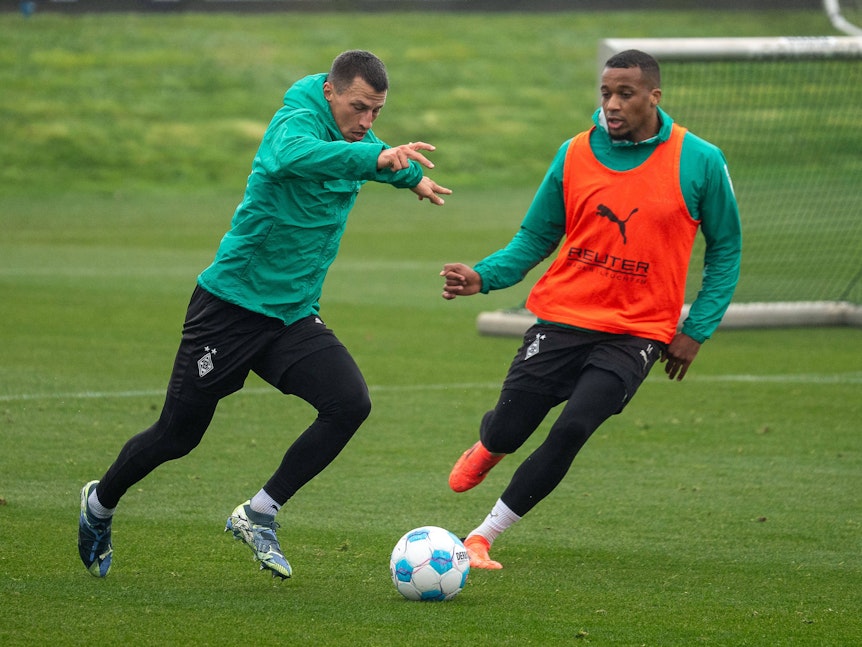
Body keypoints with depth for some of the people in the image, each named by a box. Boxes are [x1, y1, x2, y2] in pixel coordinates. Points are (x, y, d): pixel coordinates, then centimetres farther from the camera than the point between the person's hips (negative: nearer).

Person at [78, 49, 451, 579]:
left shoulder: (354, 134, 6)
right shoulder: (297, 120, -20)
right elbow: (293, 156, -46)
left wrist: (412, 177, 40)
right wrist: (378, 158, -58)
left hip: (294, 316, 7)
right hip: (232, 304, -7)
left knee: (351, 403, -17)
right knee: (179, 434, 3)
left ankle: (259, 514, -6)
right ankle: (101, 504, 32)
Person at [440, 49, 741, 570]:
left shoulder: (700, 162, -5)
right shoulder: (574, 156, 0)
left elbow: (725, 248, 6)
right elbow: (535, 238, 8)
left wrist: (697, 330, -1)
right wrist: (482, 278, -10)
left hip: (636, 333, -2)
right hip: (562, 317, 2)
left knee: (571, 430, -19)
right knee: (507, 432, -3)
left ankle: (483, 537, -5)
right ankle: (486, 449, 38)